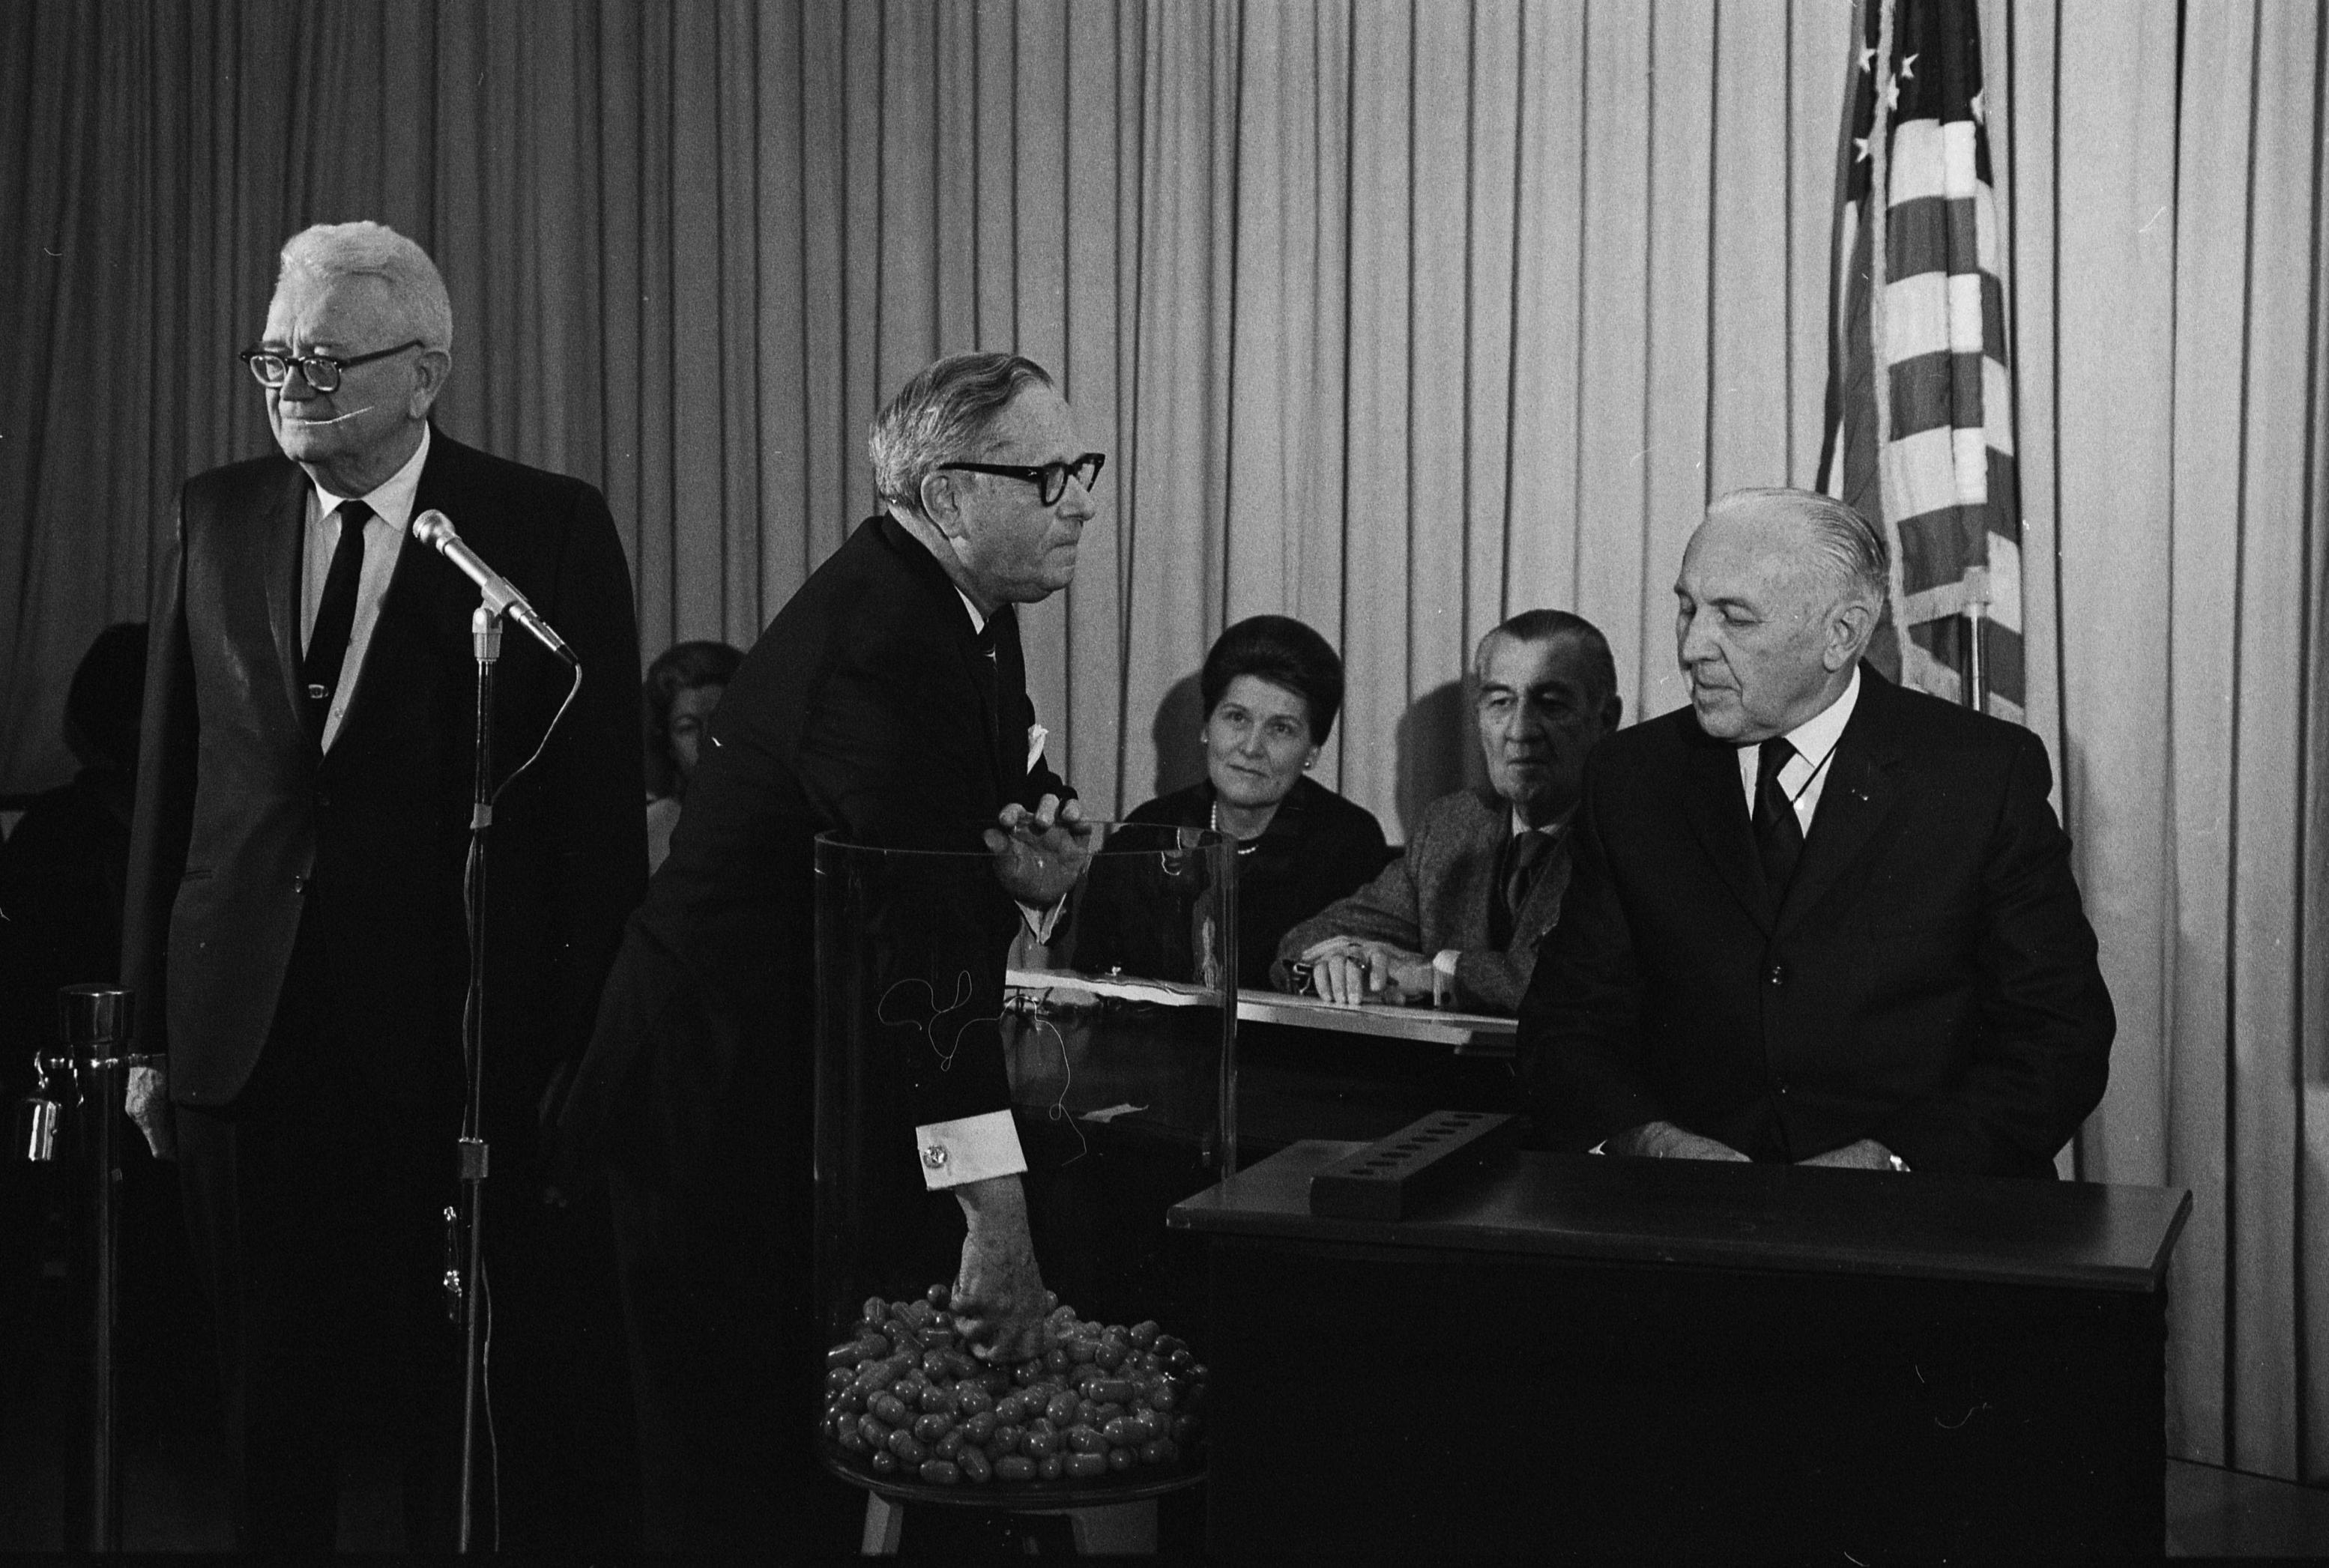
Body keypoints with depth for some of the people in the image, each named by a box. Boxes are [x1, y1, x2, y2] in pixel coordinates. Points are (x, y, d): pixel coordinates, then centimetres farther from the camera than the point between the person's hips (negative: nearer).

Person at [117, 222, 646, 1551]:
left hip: (463, 1038, -3)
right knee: (272, 1406, 13)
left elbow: (600, 802, -6)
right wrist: (149, 1024, 5)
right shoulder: (216, 518, 8)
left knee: (473, 1415, 5)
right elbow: (168, 784, 9)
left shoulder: (551, 529, -4)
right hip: (250, 1032, 4)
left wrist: (587, 1039, -11)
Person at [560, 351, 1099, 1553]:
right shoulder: (873, 642, -26)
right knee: (738, 1475, 1)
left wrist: (1043, 858, -13)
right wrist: (996, 1214, -35)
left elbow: (978, 808, 14)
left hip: (822, 1082, 9)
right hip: (726, 1103, -9)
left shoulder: (960, 610, 4)